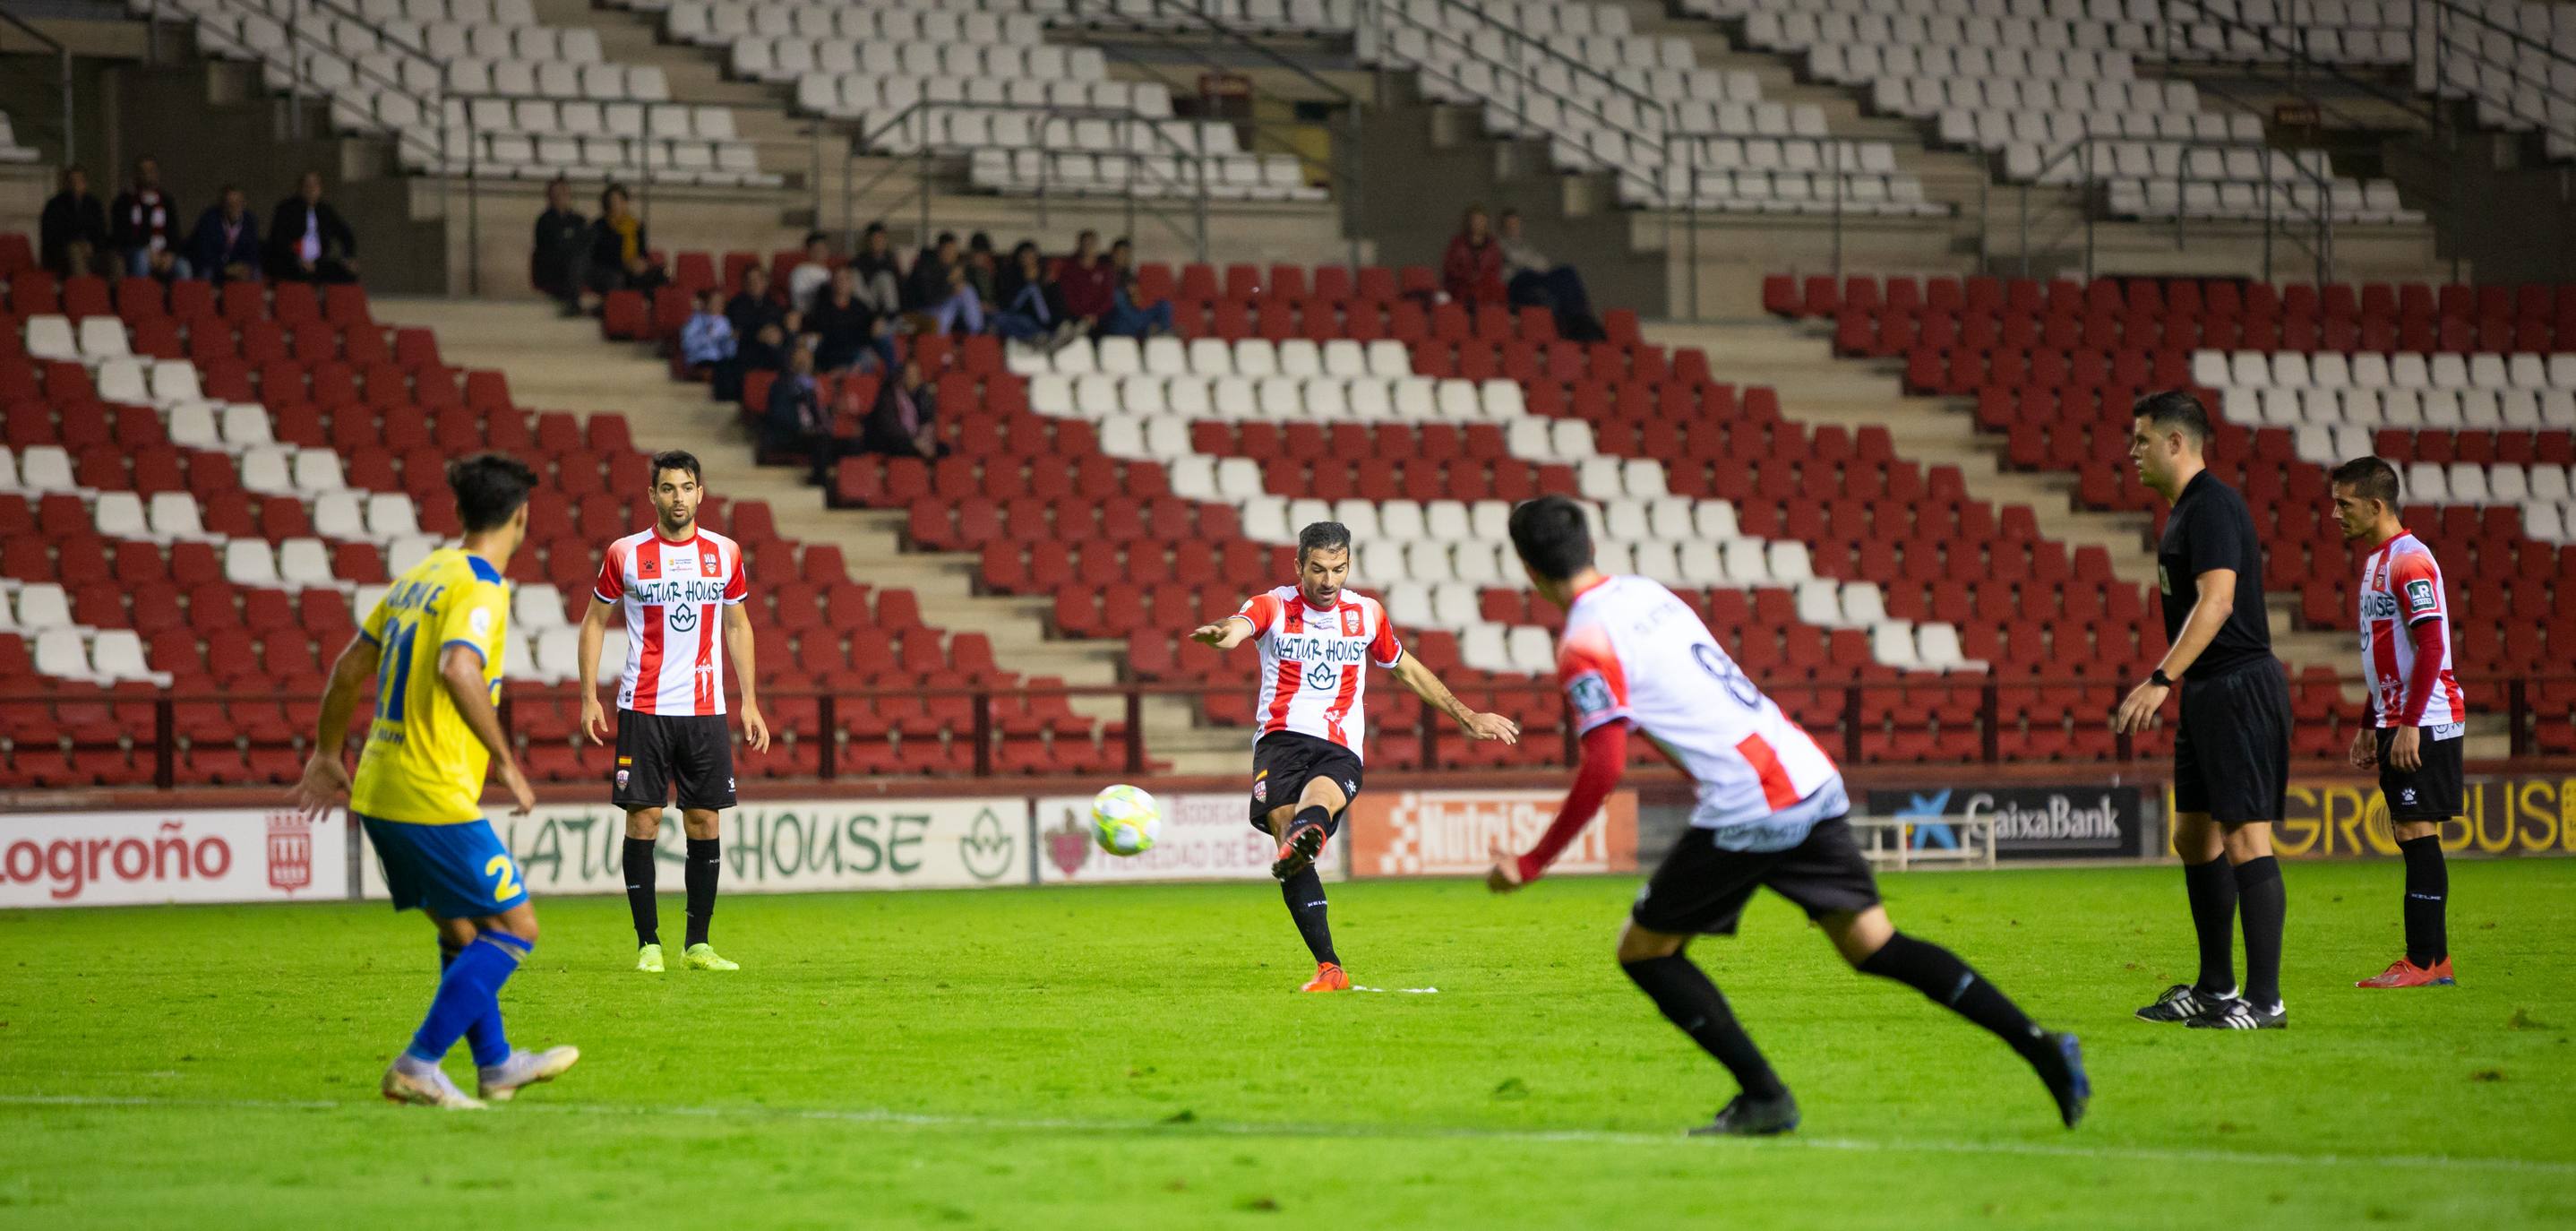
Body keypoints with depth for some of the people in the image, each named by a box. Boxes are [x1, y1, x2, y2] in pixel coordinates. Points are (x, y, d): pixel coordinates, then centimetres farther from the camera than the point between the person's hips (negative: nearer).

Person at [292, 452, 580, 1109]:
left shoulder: (420, 576, 14)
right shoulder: (481, 588, -13)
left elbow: (350, 667, 20)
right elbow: (458, 670, -31)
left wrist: (328, 754, 31)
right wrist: (505, 763, -24)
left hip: (378, 792, 9)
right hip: (434, 798, -9)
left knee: (461, 931, 22)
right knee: (514, 927, -1)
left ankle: (495, 1063, 33)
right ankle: (418, 1066, -7)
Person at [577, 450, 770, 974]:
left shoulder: (725, 553, 6)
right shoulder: (625, 554, -1)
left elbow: (738, 626, 15)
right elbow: (595, 622, 7)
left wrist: (750, 702, 10)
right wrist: (589, 697, 0)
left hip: (705, 709, 2)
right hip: (643, 709, -2)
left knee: (704, 822, 3)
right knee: (643, 820, -4)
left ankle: (698, 944, 10)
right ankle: (649, 944, 2)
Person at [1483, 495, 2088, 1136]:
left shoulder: (1585, 645, -8)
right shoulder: (1646, 592, 17)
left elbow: (1602, 769, -15)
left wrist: (1531, 864, -9)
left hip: (1746, 809, -8)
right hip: (1812, 780, 8)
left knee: (1643, 950, 7)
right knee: (1874, 945, 12)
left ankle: (1765, 1097, 2)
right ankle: (2040, 1047, 2)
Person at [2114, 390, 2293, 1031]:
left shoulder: (2213, 505, -15)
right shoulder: (2186, 509, 17)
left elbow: (2217, 601, -25)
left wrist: (2160, 679, -30)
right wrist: (2170, 684, 23)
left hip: (2240, 689, -11)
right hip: (2207, 692, 11)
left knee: (2245, 836, -11)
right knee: (2194, 836, 15)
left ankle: (2264, 1000, -12)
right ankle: (2216, 987, 23)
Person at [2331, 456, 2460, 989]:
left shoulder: (2409, 560, -14)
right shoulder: (2376, 560, 17)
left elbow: (2431, 646, -20)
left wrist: (2409, 725, -23)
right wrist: (2369, 725, 23)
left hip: (2424, 724, -10)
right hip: (2397, 721, 10)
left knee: (2417, 833, -9)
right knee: (2410, 835, 9)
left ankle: (2423, 963, -9)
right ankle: (2435, 959, 12)